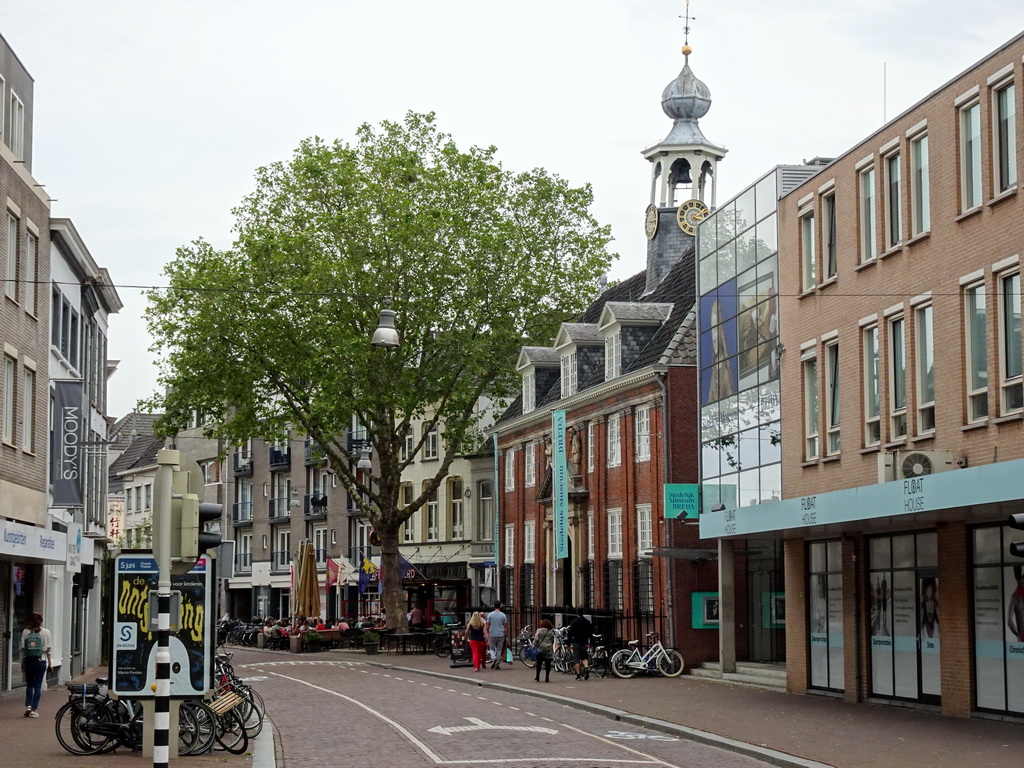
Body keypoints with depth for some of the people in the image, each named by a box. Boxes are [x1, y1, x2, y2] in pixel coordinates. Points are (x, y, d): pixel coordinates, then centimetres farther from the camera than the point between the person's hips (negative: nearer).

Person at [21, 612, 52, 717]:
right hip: (41, 661, -1)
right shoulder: (45, 632, -4)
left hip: (29, 661, 1)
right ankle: (34, 710, 1)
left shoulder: (25, 632, -2)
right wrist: (50, 662, 5)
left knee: (29, 684, 16)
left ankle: (28, 706, 1)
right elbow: (48, 649, -3)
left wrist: (23, 663, 7)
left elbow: (23, 649, -1)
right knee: (38, 686, 4)